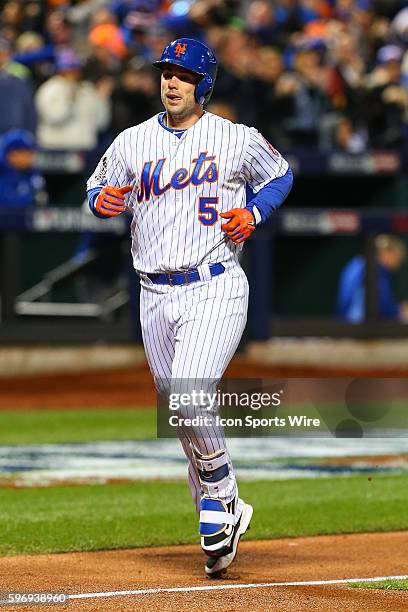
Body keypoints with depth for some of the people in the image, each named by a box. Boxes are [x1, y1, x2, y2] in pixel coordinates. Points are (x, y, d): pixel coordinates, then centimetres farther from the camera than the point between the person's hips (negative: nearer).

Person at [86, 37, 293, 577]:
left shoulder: (237, 140, 0)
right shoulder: (132, 142, 8)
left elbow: (281, 175, 15)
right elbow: (98, 191, 17)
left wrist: (253, 213, -4)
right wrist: (102, 200, -8)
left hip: (215, 290, -5)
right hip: (155, 298, 5)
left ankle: (220, 500, -2)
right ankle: (224, 513, 24)